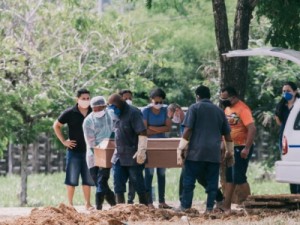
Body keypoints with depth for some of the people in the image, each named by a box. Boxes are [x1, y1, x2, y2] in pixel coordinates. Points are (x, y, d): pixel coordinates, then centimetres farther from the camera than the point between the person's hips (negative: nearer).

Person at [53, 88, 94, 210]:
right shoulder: (70, 113, -6)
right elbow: (56, 125, 4)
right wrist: (63, 141, -2)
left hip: (89, 150, 3)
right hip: (74, 151, -3)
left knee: (88, 179, 7)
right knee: (72, 179, 1)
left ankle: (88, 204, 15)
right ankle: (70, 204, 8)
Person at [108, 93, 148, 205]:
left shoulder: (133, 113, -12)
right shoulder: (118, 115, 14)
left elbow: (142, 133, -18)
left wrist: (141, 151, -24)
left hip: (133, 157, -8)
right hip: (119, 157, 8)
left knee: (138, 183, 0)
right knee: (118, 184, 3)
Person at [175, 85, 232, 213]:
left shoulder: (195, 108, 1)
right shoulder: (219, 111, 15)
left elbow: (187, 130, -7)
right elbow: (227, 134, 17)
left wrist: (180, 149, -6)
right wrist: (230, 152, 26)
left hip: (196, 152, -4)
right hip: (214, 153, 4)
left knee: (189, 180, 1)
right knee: (212, 182, 5)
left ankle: (185, 206, -2)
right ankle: (210, 208, 1)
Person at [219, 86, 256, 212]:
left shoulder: (242, 109, -17)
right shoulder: (227, 108, 11)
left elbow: (252, 129, -24)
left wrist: (247, 148, -26)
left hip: (241, 148, -9)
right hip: (230, 148, 9)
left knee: (239, 177, -9)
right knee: (229, 178, 10)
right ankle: (226, 206, 14)